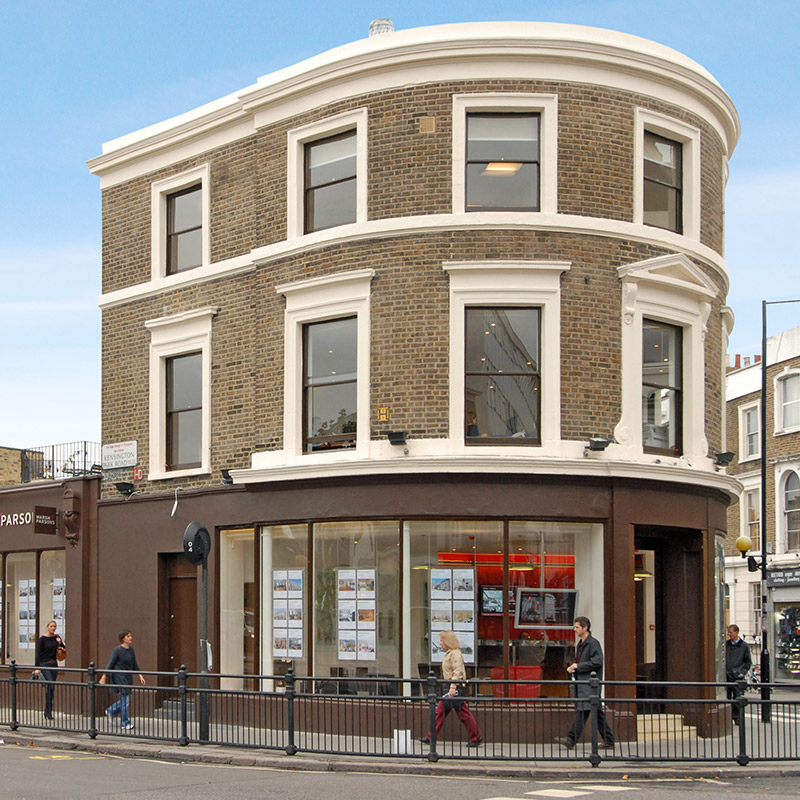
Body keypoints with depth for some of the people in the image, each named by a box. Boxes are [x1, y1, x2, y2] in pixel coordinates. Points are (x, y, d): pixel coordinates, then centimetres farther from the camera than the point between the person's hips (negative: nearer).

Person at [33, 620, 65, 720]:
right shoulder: (42, 639, -6)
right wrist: (37, 668, -13)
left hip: (54, 665, 5)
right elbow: (38, 654, -7)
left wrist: (60, 643, -6)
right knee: (50, 686, -18)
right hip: (44, 665, -5)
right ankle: (48, 711, -14)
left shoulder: (57, 637, 8)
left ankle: (47, 711, 15)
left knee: (51, 688, 7)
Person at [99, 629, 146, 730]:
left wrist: (140, 676, 6)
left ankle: (110, 711, 34)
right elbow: (110, 664, -10)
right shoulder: (117, 650, -11)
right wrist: (104, 678, -12)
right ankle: (125, 723, 2)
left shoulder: (131, 650, 9)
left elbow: (135, 664, 14)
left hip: (128, 678, 7)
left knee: (126, 700, 12)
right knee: (125, 700, -6)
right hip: (119, 677, -7)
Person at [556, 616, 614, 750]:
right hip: (581, 683, 10)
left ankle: (571, 739, -15)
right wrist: (573, 667, 9)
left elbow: (597, 662, -18)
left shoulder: (593, 643, -9)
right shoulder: (580, 645, 20)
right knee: (597, 712, 9)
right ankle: (608, 741, 11)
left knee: (582, 711, -12)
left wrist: (578, 666, -14)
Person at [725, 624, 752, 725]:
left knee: (737, 697, -4)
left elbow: (748, 662, 8)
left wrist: (742, 672, -2)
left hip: (737, 676, -2)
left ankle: (736, 718, 4)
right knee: (726, 697, 3)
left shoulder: (744, 646, 3)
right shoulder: (725, 644, 9)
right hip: (726, 675, 2)